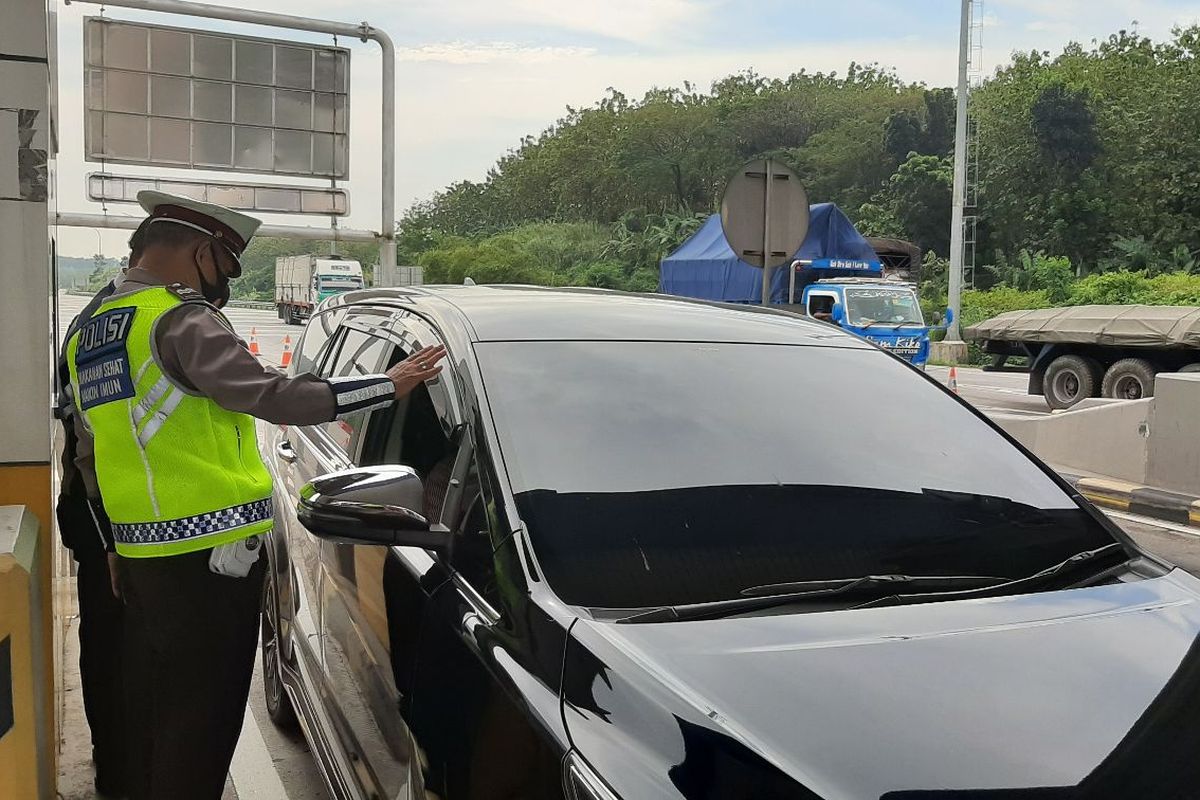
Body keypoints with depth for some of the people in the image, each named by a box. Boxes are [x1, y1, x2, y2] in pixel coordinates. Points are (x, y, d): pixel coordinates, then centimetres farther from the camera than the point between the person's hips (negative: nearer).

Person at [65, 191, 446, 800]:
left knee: (151, 715, 20)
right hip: (208, 555, -9)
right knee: (201, 725, 0)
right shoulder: (182, 320, -14)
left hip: (137, 553, 9)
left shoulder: (90, 332, 16)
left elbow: (90, 454, 21)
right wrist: (389, 385, -17)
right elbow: (273, 396, -24)